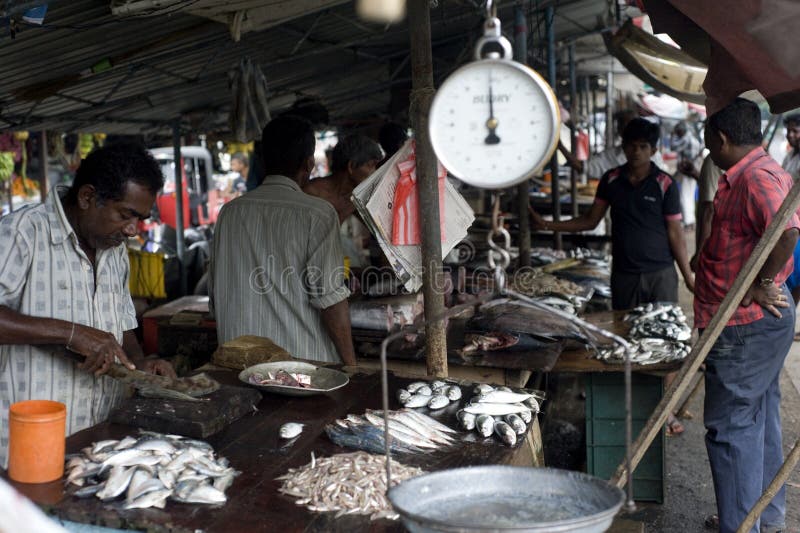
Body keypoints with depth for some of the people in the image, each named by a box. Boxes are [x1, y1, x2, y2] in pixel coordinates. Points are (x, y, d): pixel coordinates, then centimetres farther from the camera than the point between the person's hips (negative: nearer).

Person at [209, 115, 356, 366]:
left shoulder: (229, 212, 6)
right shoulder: (317, 214, -10)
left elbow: (216, 293, 12)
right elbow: (330, 298, -14)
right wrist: (350, 363, -4)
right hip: (303, 362, -5)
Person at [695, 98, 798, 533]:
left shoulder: (756, 176, -20)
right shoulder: (754, 173, 14)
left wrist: (760, 284, -24)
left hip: (745, 326, -11)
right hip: (760, 321, 11)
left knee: (731, 427, -4)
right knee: (759, 421, 20)